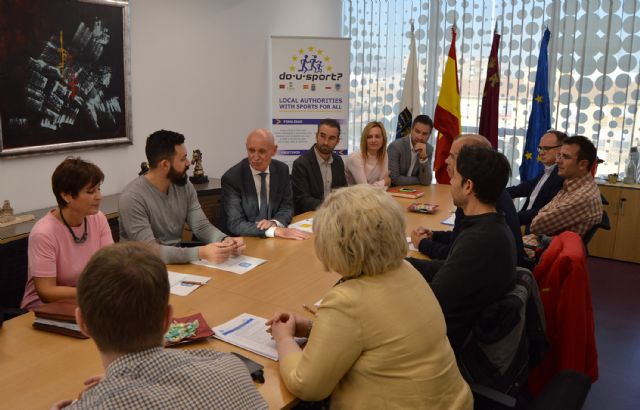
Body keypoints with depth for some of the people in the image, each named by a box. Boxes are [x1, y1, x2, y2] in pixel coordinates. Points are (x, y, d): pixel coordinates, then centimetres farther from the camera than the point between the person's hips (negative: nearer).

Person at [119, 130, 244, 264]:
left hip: (178, 258, 6)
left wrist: (225, 240, -24)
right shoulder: (132, 197, -21)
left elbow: (202, 226, -2)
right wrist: (201, 253, -38)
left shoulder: (184, 186, -1)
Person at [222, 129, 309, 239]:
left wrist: (274, 223, -16)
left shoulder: (282, 170, -1)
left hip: (276, 239, 5)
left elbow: (287, 207, 6)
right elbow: (235, 224, -20)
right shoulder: (231, 178, -14)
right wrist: (275, 231, -32)